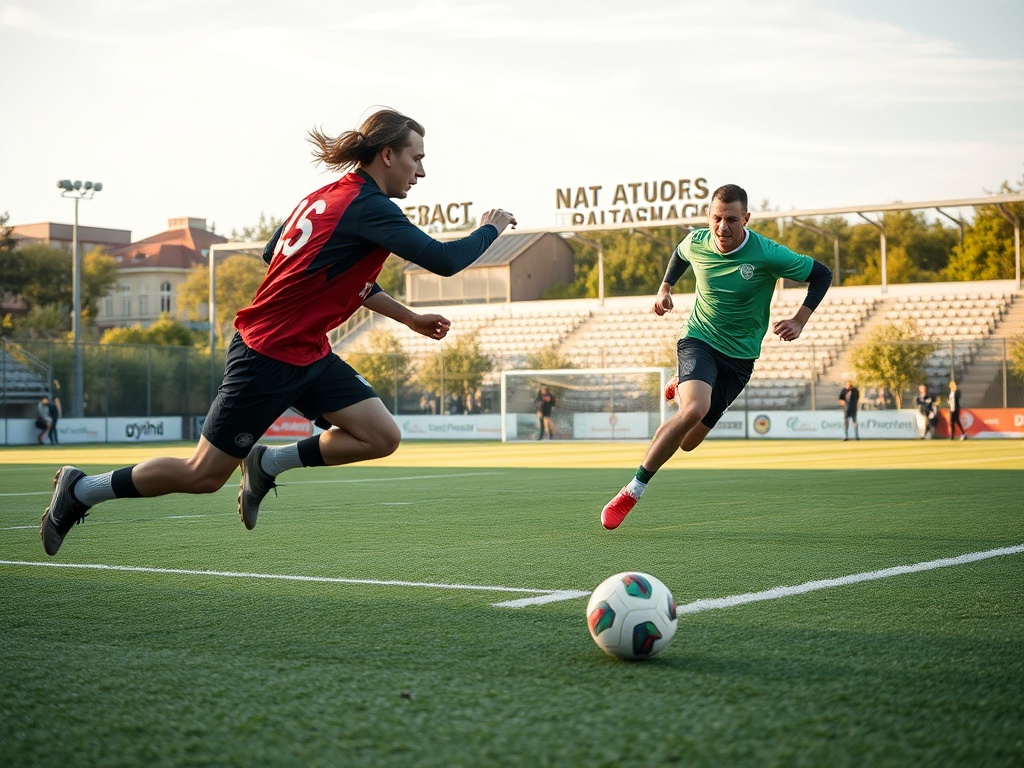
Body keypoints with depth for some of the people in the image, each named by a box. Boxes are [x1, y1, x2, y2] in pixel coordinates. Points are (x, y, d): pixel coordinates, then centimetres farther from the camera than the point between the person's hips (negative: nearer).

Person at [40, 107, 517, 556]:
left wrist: (409, 318, 18)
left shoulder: (331, 195, 8)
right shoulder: (369, 208, -19)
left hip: (307, 353, 9)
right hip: (267, 356, -9)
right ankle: (82, 489, 18)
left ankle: (269, 463, 10)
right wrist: (490, 229, -4)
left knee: (382, 436, -3)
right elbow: (443, 260, -23)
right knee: (202, 476, 1)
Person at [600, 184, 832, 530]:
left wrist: (799, 322, -15)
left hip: (740, 355, 1)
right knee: (695, 410, -32)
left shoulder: (767, 255, -18)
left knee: (688, 442, 3)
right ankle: (633, 490, -20)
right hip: (699, 339, 0)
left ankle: (681, 388, 40)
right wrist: (665, 288, 10)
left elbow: (822, 274, -6)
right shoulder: (696, 242, -9)